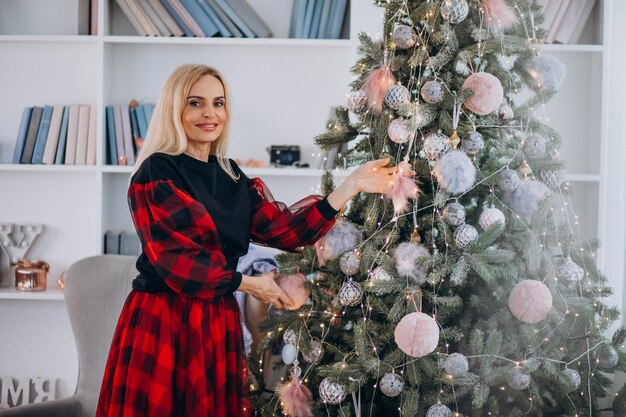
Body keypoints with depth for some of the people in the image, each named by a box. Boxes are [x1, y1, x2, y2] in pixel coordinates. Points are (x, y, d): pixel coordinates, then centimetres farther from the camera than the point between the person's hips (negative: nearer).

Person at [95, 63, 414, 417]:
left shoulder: (233, 177, 13)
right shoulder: (156, 172, -8)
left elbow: (285, 229, 1)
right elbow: (174, 259, -16)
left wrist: (352, 186, -4)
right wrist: (249, 284, -9)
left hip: (219, 321, 6)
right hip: (161, 321, -6)